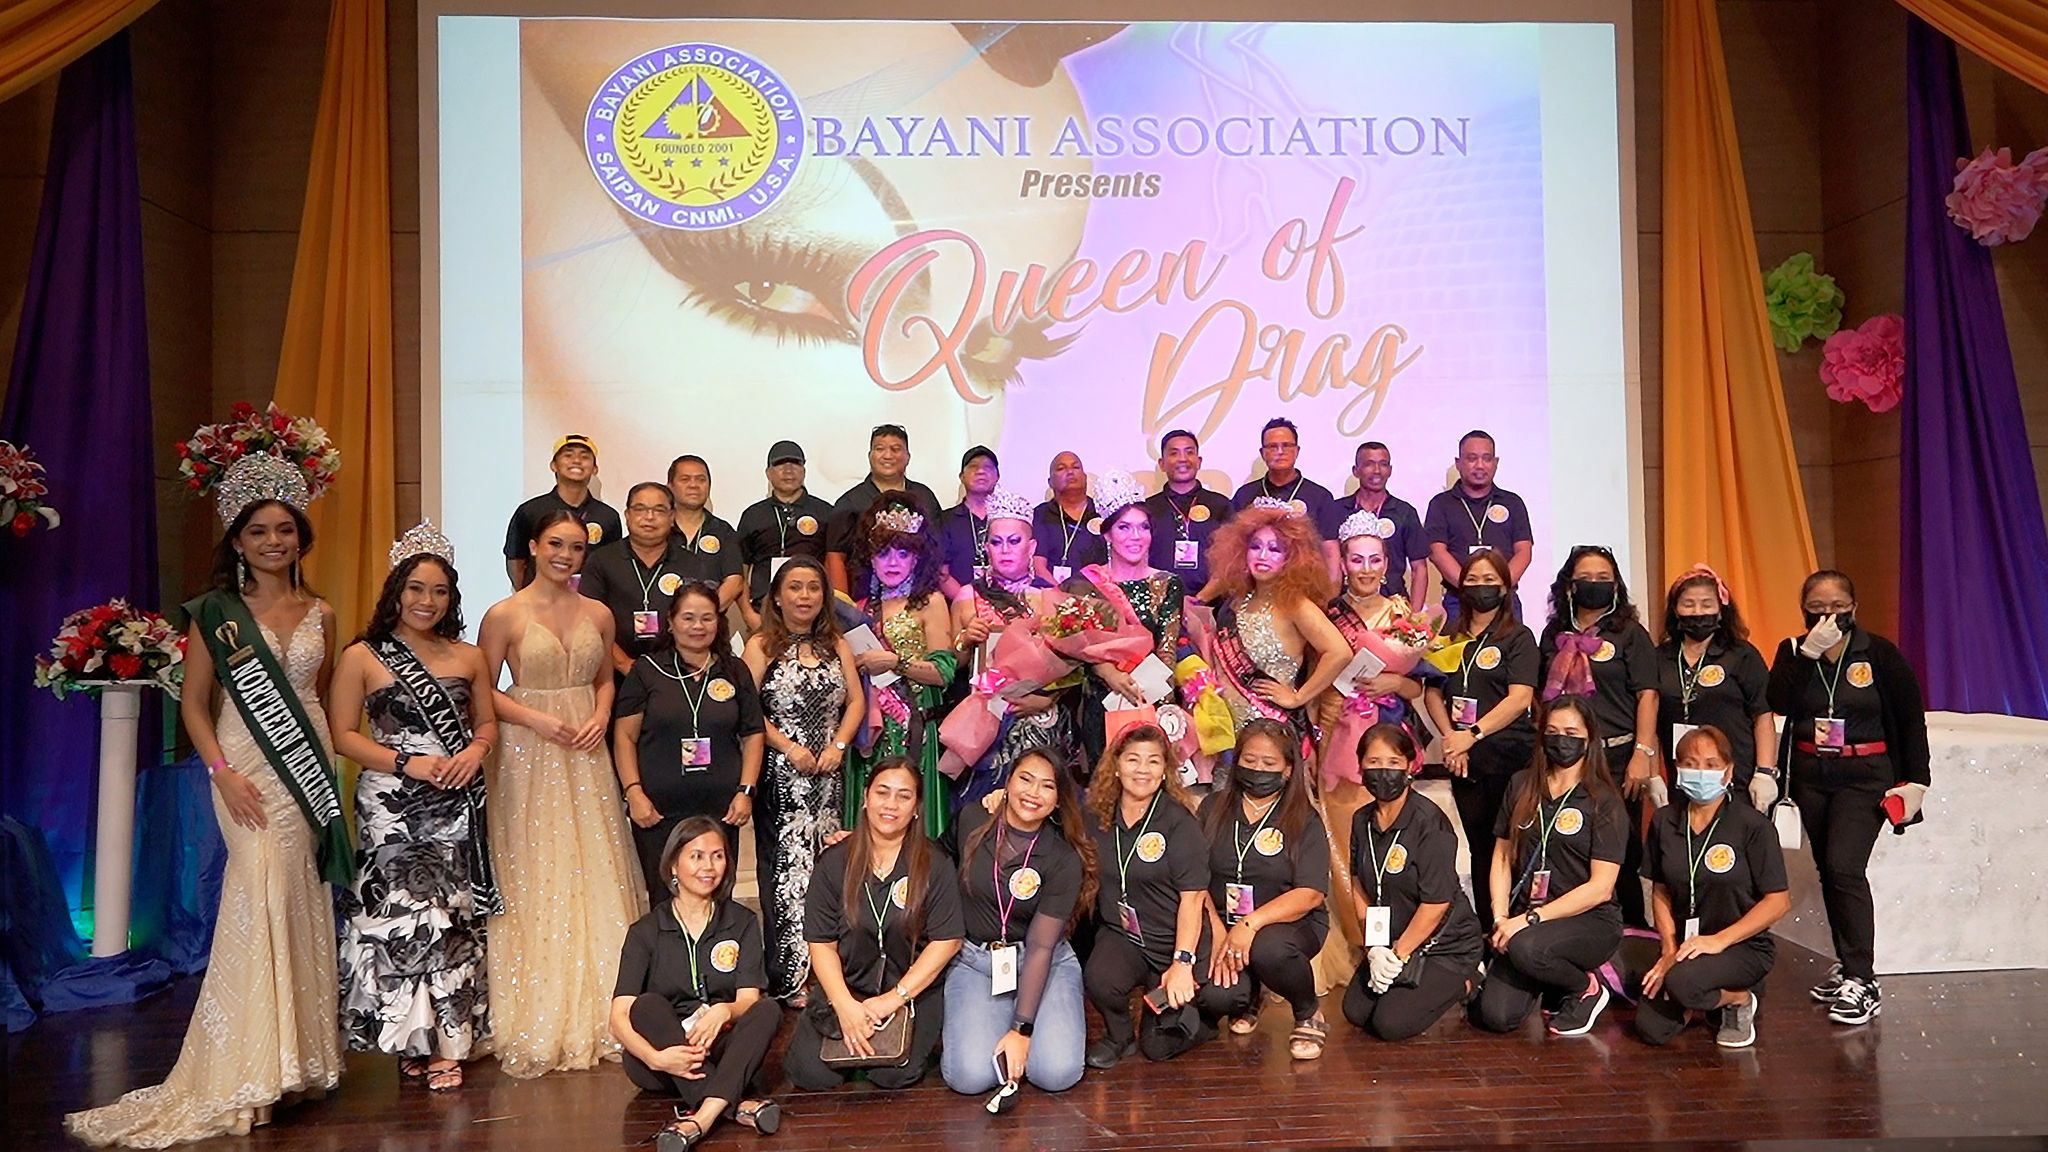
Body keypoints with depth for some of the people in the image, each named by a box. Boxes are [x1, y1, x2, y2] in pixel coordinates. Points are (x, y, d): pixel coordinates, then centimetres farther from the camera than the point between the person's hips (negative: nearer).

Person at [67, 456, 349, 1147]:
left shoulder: (320, 614, 9)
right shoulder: (216, 611, 0)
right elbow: (193, 702, 0)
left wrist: (326, 768, 8)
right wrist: (222, 772, -11)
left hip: (309, 767, 3)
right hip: (246, 769, -3)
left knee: (303, 903, 5)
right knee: (261, 892, -12)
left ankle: (296, 1055, 16)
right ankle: (248, 1071, -4)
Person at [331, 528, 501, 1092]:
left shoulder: (469, 657, 10)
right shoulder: (362, 657, 0)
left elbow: (488, 722, 17)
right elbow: (343, 735, -3)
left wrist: (475, 751, -5)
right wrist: (406, 763, -13)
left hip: (458, 807, 3)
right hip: (392, 807, -3)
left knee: (455, 917, 3)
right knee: (405, 916, -6)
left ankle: (450, 1042, 12)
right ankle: (415, 1039, 10)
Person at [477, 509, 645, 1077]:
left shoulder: (599, 615, 7)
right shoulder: (504, 615, -6)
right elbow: (484, 692, -4)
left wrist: (600, 717, -2)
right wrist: (537, 719, -16)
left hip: (585, 758, 4)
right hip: (527, 755, -4)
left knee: (595, 876, 6)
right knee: (533, 883, 0)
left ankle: (596, 1010, 19)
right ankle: (539, 1020, 11)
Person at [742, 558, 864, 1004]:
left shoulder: (837, 645, 12)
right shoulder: (762, 645, -2)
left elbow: (856, 700, 9)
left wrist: (838, 745, -5)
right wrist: (789, 748, -14)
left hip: (828, 773, 4)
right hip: (780, 774, -4)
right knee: (785, 868, -3)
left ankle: (822, 969, 14)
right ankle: (788, 978, 3)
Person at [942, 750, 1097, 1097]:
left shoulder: (1065, 860, -13)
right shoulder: (972, 821, -6)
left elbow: (1041, 946, -15)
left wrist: (1022, 1029, -19)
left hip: (1046, 964, -1)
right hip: (975, 961, 1)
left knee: (1057, 1073, -22)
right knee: (970, 1076, -21)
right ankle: (972, 1026, 13)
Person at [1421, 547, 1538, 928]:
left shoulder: (1518, 637, -1)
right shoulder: (1450, 635, 13)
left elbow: (1520, 698, -12)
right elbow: (1432, 692, 9)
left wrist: (1473, 734, -19)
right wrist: (1450, 738, -6)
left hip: (1509, 754, -4)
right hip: (1464, 760, 4)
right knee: (1480, 846, 10)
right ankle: (1485, 929, 17)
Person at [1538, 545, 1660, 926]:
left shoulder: (1630, 633, 2)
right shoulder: (1554, 634, 12)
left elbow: (1647, 696, -4)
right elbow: (1540, 695, 17)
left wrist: (1643, 754, -12)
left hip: (1616, 756, -3)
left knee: (1621, 854, 0)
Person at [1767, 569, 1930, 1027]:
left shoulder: (1878, 652, -7)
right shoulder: (1793, 651, 2)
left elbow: (1911, 716, -2)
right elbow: (1777, 704, -15)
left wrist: (1916, 780, -4)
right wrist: (1808, 652, -22)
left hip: (1864, 776, -4)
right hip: (1811, 775, 4)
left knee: (1844, 867, -16)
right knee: (1828, 871, 11)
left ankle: (1863, 982, -10)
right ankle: (1847, 965, 24)